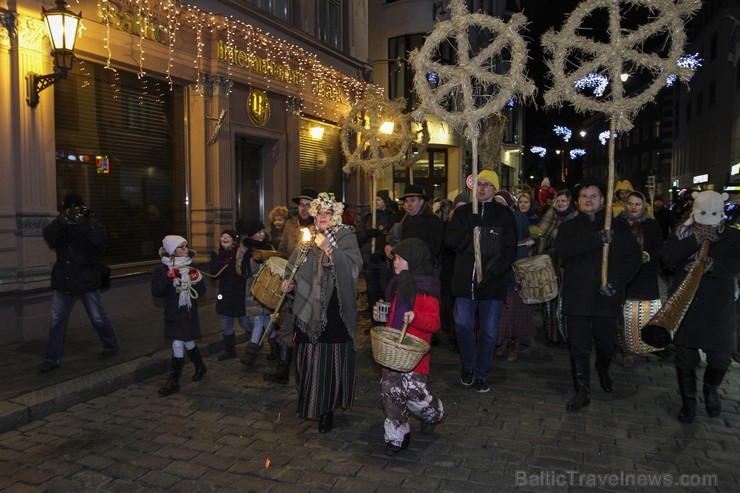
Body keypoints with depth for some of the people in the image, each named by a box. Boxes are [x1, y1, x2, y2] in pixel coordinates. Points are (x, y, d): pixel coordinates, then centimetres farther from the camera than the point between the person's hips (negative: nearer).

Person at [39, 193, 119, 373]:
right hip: (63, 279, 4)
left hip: (87, 279, -3)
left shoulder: (93, 223, -6)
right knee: (57, 320, 7)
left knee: (98, 318, 6)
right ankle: (52, 358, 16)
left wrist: (83, 223, -28)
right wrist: (61, 220, -27)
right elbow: (49, 237, -15)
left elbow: (100, 243, -23)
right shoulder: (59, 224, 4)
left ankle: (111, 346, 26)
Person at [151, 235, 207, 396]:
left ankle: (174, 381, 7)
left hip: (189, 313, 0)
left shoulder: (190, 268, 3)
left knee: (178, 344, -4)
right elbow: (156, 292, -13)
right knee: (188, 343, 10)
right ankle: (200, 367, 37)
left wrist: (197, 280, -15)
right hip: (173, 314, 0)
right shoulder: (162, 269, -5)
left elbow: (201, 292, 3)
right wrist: (168, 278, -24)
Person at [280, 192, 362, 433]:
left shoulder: (346, 237, 0)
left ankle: (327, 411, 13)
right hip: (310, 311, 3)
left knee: (332, 360, -2)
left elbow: (353, 268, -14)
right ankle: (311, 403, 27)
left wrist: (329, 249, -21)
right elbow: (294, 267, 16)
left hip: (336, 312, -3)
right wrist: (289, 283, -3)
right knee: (309, 360, 6)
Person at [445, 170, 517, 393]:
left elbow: (509, 251, -3)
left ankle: (482, 373, 23)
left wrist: (491, 273, -14)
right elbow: (450, 241, -2)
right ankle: (468, 365, 27)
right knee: (463, 326, 3)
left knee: (488, 331, 6)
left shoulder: (505, 215, 2)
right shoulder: (463, 212, 8)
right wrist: (470, 233, -20)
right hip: (465, 280, 1)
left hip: (493, 283, -1)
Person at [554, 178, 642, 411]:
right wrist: (597, 238, -22)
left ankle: (603, 368, 45)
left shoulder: (618, 226, 7)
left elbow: (634, 257, 1)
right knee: (579, 348, 2)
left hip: (607, 298, 0)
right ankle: (582, 392, 17)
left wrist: (615, 282, -13)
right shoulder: (568, 227, 7)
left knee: (607, 345, 11)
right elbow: (562, 250, -13)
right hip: (577, 297, 0)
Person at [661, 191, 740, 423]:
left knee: (721, 358, 6)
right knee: (685, 358, 5)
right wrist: (697, 240, -21)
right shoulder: (682, 233, 3)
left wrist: (712, 266, -30)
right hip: (684, 304, 0)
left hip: (719, 306, 1)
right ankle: (688, 401, 24)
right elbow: (668, 256, -14)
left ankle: (710, 389, 38)